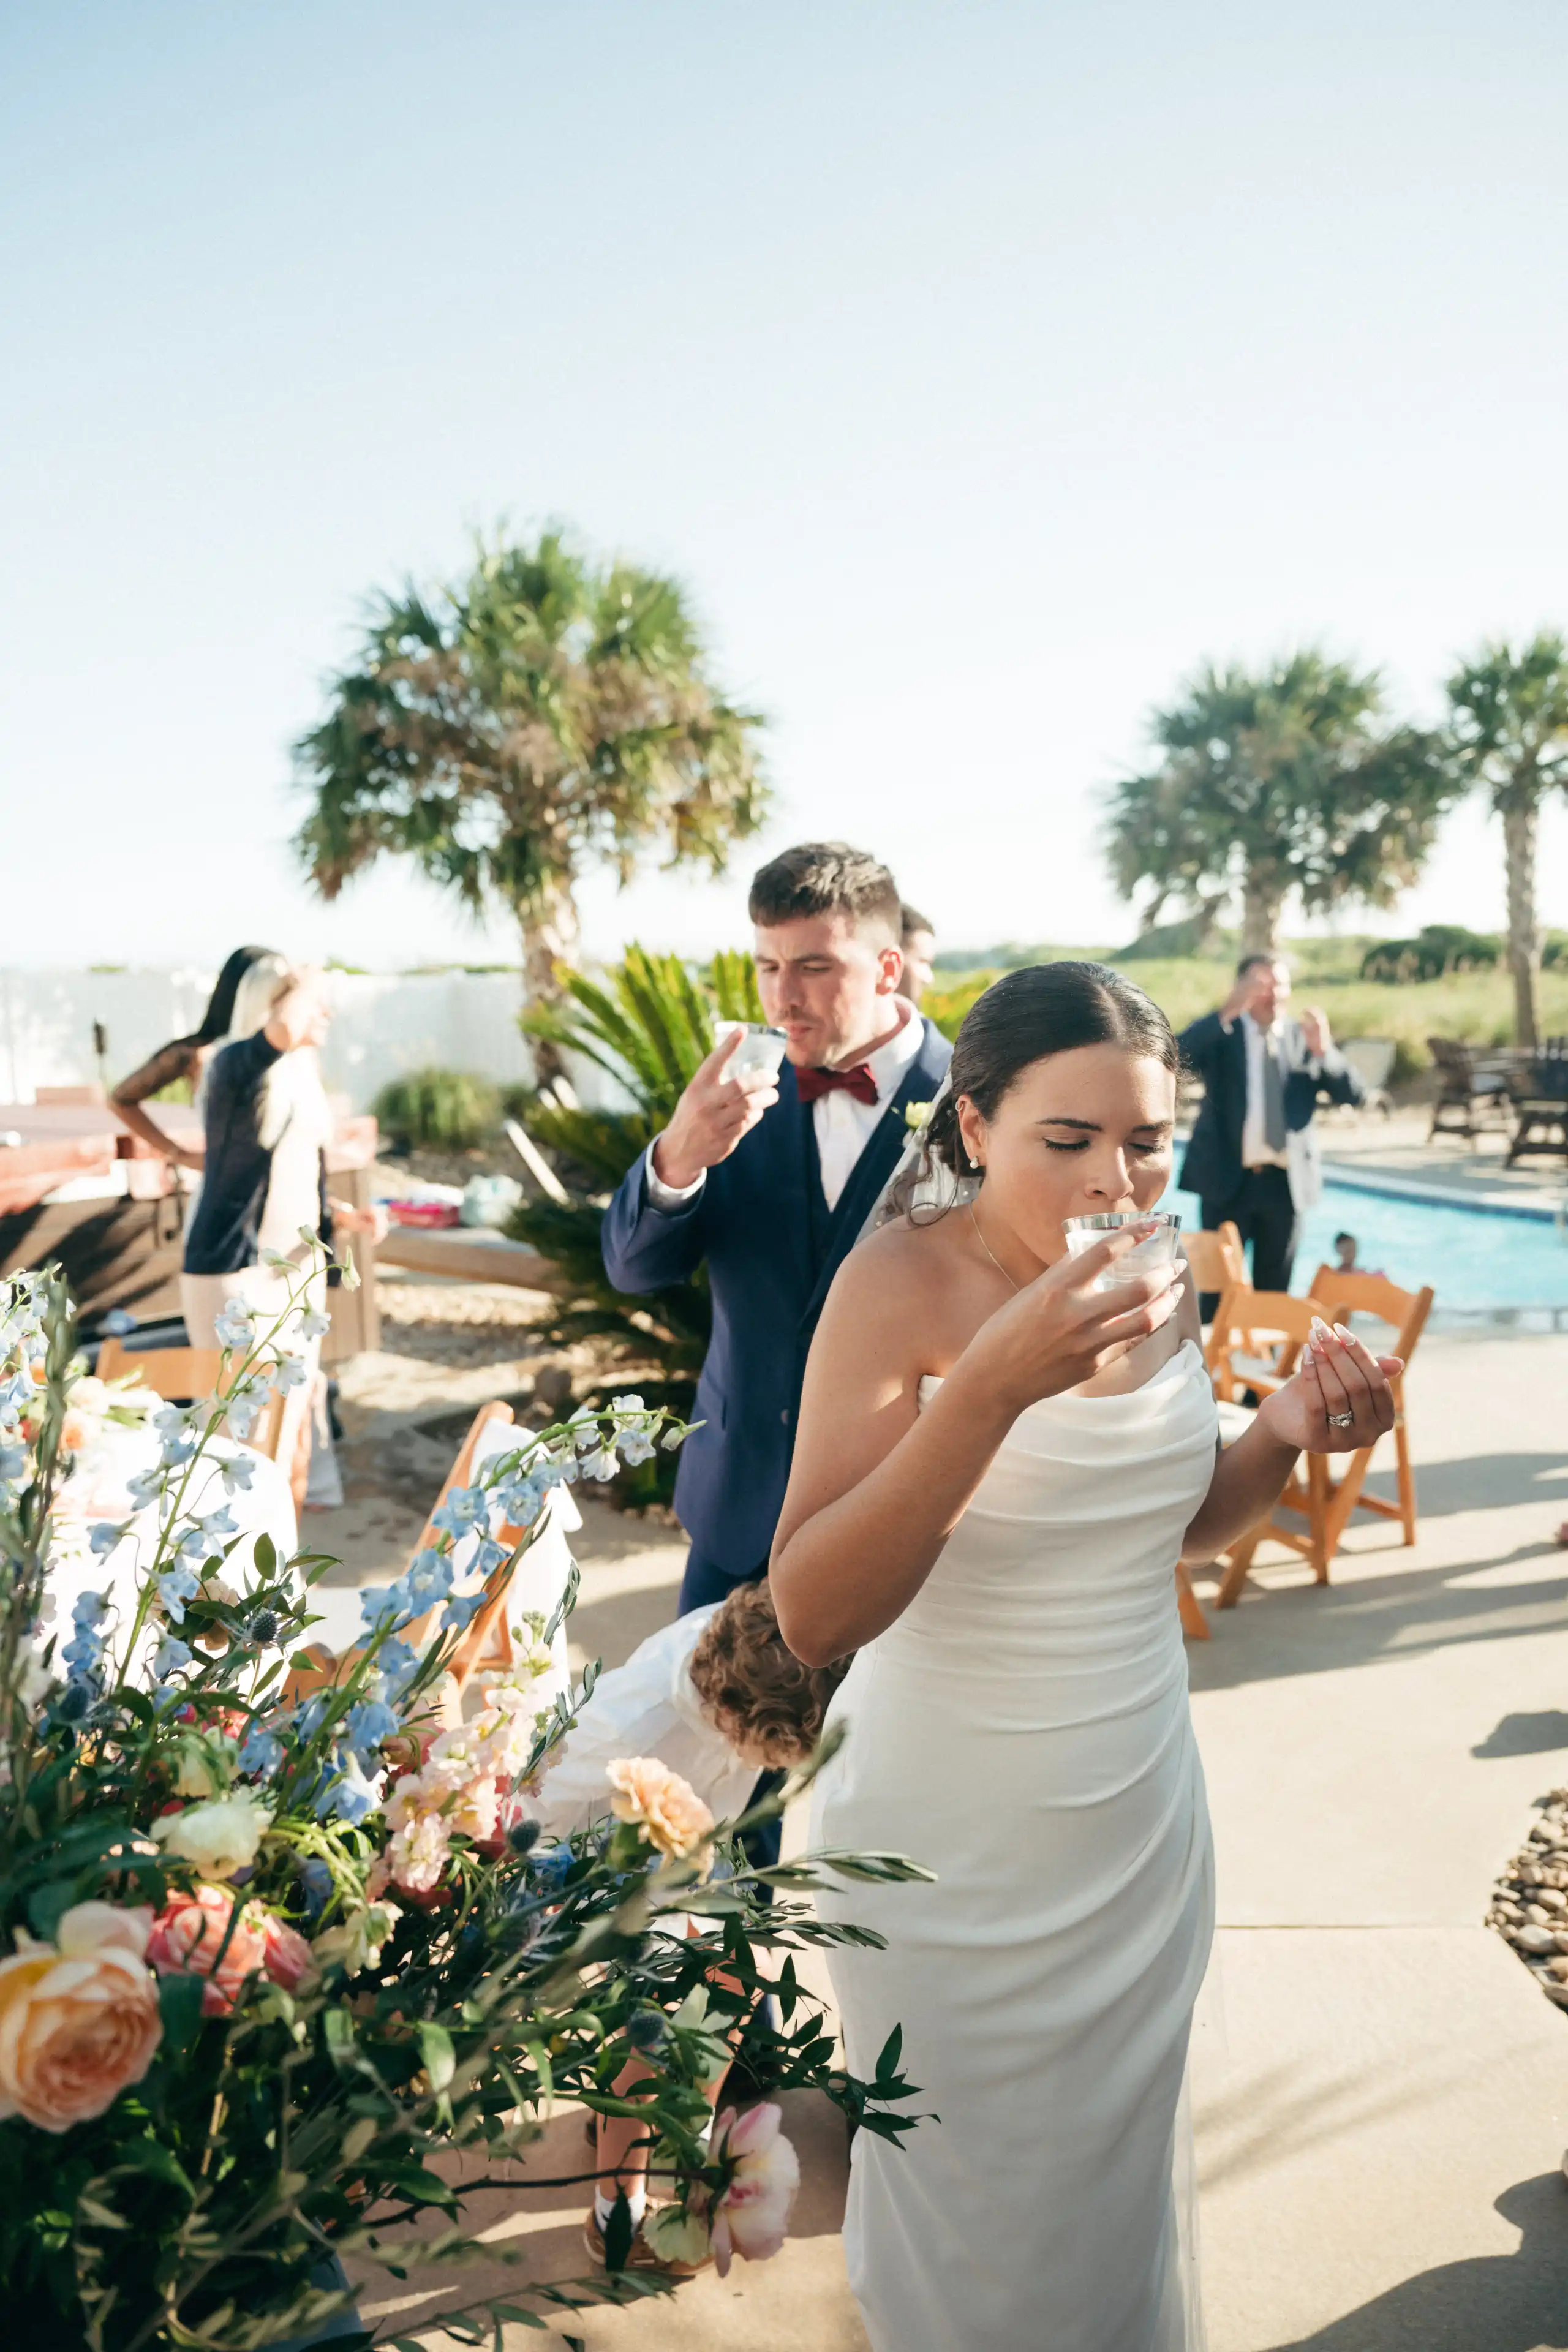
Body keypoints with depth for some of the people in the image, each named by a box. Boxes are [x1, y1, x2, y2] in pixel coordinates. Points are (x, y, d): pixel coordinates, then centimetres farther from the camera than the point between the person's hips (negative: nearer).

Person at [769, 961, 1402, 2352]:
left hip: (1140, 1829, 5)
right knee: (971, 2205, 18)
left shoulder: (1160, 1282, -4)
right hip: (955, 1857, -5)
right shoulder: (904, 1284, -21)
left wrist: (1284, 1434, -10)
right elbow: (811, 1617, -29)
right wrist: (991, 1386, -39)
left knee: (1116, 2172, 26)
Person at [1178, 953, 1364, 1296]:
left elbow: (1355, 1095, -1)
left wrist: (1323, 1050, -19)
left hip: (1285, 1182, 3)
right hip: (1228, 1178, -2)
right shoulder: (1221, 1035, 0)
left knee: (1273, 1291, 10)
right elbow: (1178, 1055, -21)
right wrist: (1227, 1013, -30)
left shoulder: (1303, 1038, 7)